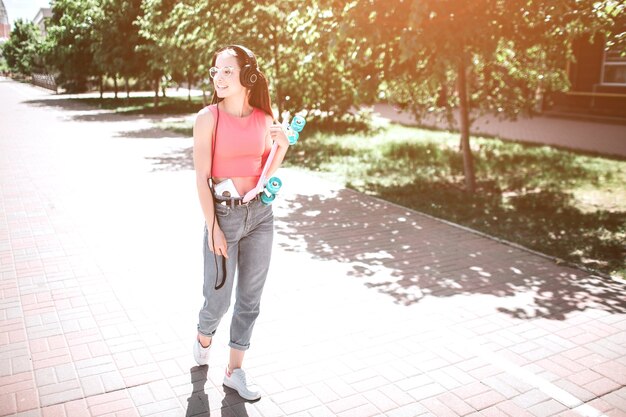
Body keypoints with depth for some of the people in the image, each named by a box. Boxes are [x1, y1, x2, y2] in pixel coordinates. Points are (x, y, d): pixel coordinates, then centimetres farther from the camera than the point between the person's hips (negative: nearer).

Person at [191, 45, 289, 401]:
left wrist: (281, 149, -7)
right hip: (224, 214, -3)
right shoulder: (209, 117, -8)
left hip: (261, 215, 4)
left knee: (250, 298, 10)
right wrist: (213, 227, -13)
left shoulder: (265, 118, 3)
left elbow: (267, 173, 11)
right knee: (219, 298, 5)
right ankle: (204, 337, 41)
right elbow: (202, 178, -10)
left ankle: (235, 371, 26)